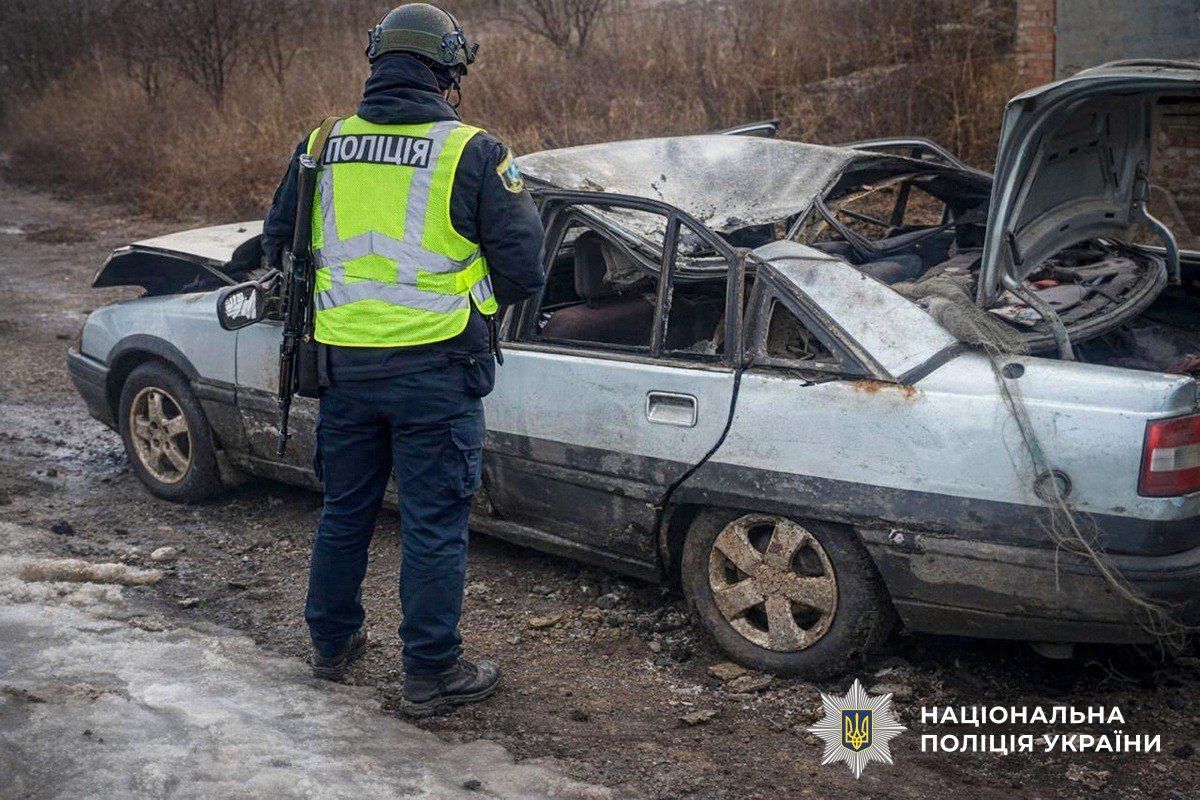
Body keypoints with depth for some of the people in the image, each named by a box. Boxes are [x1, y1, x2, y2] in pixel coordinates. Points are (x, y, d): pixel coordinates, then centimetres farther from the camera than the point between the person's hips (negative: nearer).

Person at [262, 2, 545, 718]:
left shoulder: (322, 147, 4)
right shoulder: (472, 153, -10)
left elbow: (277, 244, 15)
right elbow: (523, 268, -7)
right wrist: (487, 297, 14)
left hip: (344, 363, 5)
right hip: (434, 369, -4)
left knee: (345, 509, 20)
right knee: (434, 524, 6)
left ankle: (333, 644, 35)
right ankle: (431, 675, 15)